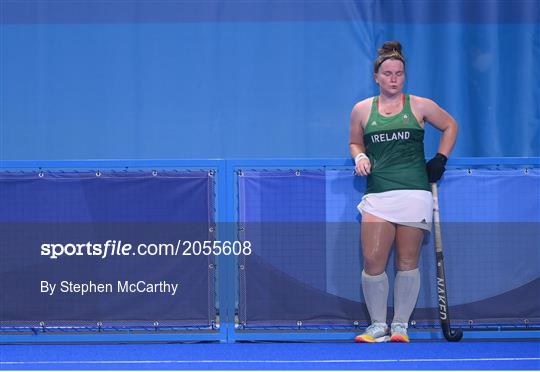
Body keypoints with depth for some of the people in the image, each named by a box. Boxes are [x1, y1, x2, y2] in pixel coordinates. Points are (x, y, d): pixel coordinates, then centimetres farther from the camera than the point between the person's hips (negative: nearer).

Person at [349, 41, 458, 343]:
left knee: (407, 263, -1)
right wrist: (360, 157, 2)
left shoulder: (419, 106, 6)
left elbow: (450, 126, 19)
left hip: (415, 194, -1)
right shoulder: (362, 110, 10)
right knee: (373, 261, -9)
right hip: (378, 195, 1)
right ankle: (378, 325, 5)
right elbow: (355, 143, 24)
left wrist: (441, 158, 8)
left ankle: (401, 325, 11)